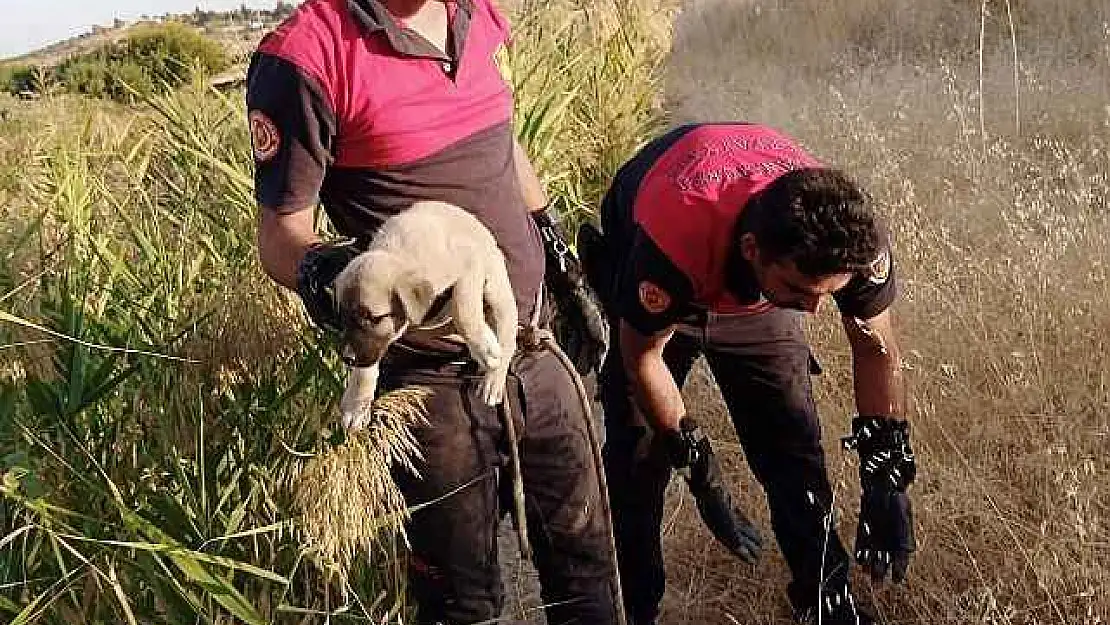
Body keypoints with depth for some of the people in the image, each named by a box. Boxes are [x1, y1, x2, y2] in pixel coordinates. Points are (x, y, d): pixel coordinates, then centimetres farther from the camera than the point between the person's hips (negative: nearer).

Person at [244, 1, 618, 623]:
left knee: (589, 566, 19)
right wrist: (322, 274, -35)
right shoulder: (306, 55, -18)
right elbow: (281, 235, -13)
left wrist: (568, 277, 24)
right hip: (436, 381, -6)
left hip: (537, 356, 6)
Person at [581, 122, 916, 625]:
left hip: (754, 296, 3)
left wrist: (887, 476, -11)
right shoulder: (671, 241, -46)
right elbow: (642, 353, -24)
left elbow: (876, 347, -14)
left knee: (795, 450, -1)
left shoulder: (853, 237, -35)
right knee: (637, 461, -6)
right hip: (654, 301, -2)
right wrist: (697, 465, -17)